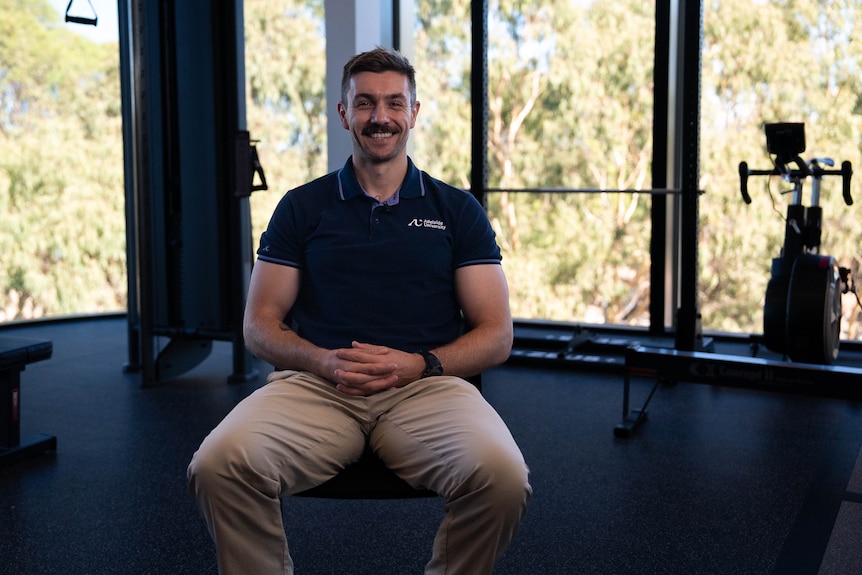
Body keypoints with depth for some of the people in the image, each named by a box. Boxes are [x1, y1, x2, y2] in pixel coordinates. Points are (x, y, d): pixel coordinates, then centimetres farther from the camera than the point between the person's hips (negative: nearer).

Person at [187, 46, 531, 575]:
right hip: (316, 382, 1)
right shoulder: (302, 207, 16)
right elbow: (260, 325, 12)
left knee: (502, 477, -31)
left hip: (428, 385, 0)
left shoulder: (457, 210, 15)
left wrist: (418, 364, -9)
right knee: (218, 466, -30)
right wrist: (325, 361, -9)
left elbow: (496, 335, 10)